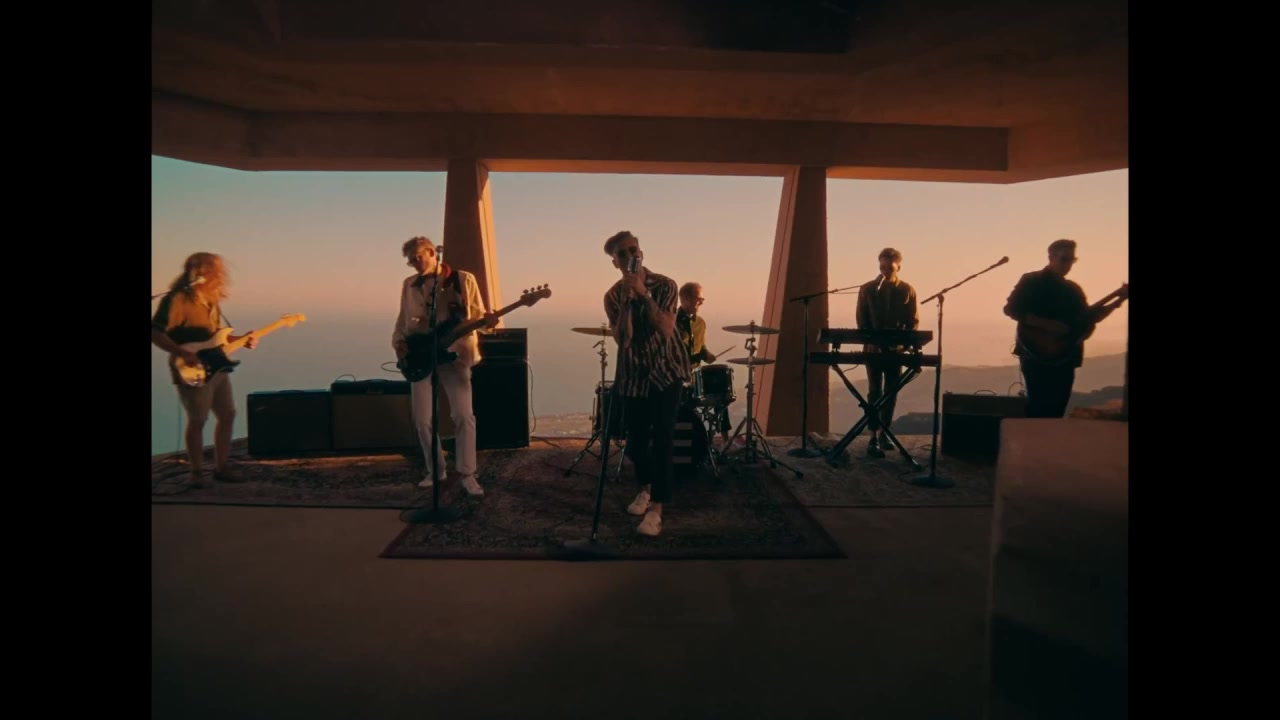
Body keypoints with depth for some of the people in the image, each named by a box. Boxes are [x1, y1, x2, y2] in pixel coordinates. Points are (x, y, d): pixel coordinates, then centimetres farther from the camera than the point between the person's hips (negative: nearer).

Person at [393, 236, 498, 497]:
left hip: (454, 354, -3)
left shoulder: (464, 280, 0)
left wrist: (488, 321, -22)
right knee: (422, 419, 3)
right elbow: (402, 321, 17)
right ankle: (435, 470, 21)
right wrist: (398, 343, -1)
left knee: (464, 415, -11)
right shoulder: (409, 285, 11)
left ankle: (467, 475, 0)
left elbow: (477, 316, 0)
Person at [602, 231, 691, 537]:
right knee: (635, 441, 10)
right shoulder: (613, 296, -4)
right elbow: (623, 339, -16)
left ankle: (656, 508, -3)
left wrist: (644, 294, -28)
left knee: (661, 440, -10)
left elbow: (666, 330, -22)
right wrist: (626, 298, -23)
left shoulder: (664, 285, -10)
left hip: (667, 371, -3)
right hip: (633, 376, 3)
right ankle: (645, 488, 37)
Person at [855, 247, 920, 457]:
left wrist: (902, 343, -13)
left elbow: (913, 321, 2)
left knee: (891, 392, 8)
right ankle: (873, 437, -8)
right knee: (875, 392, -6)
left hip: (896, 349, 2)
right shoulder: (867, 289, 2)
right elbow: (861, 320, 1)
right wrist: (870, 341, -13)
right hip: (873, 348, -1)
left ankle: (884, 432, 21)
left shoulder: (908, 290, 3)